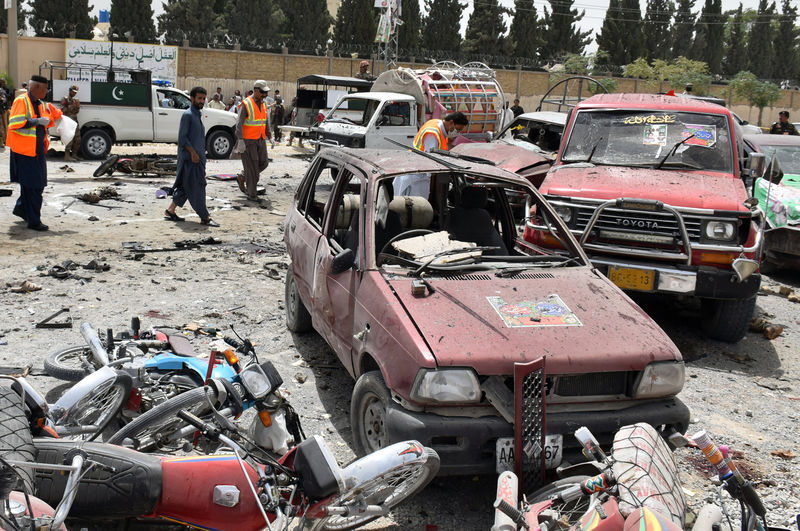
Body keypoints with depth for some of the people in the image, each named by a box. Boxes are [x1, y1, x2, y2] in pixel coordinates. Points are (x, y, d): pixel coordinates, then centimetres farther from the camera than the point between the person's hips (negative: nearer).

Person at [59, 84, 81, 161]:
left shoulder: (75, 100, 20)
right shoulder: (65, 99, -2)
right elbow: (63, 110, -12)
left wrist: (78, 106, 1)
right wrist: (73, 106, -16)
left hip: (75, 121, 8)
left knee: (77, 139, 6)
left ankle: (74, 154, 15)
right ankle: (67, 156, -15)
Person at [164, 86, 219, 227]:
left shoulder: (197, 115, 18)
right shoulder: (187, 115, -11)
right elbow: (182, 137, -17)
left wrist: (201, 154, 21)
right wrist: (193, 152, -20)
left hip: (197, 157, 10)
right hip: (190, 158, -10)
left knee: (185, 186, 13)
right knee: (196, 186, -7)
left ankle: (170, 211, 19)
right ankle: (205, 217, -5)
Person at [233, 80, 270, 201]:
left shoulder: (263, 103, 10)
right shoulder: (246, 104, -13)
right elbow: (239, 124, -17)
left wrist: (266, 137, 19)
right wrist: (240, 141, -25)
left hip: (260, 140, 7)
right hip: (248, 141, -7)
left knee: (263, 163, 7)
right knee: (252, 167, -4)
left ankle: (242, 177, 26)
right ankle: (251, 194, 6)